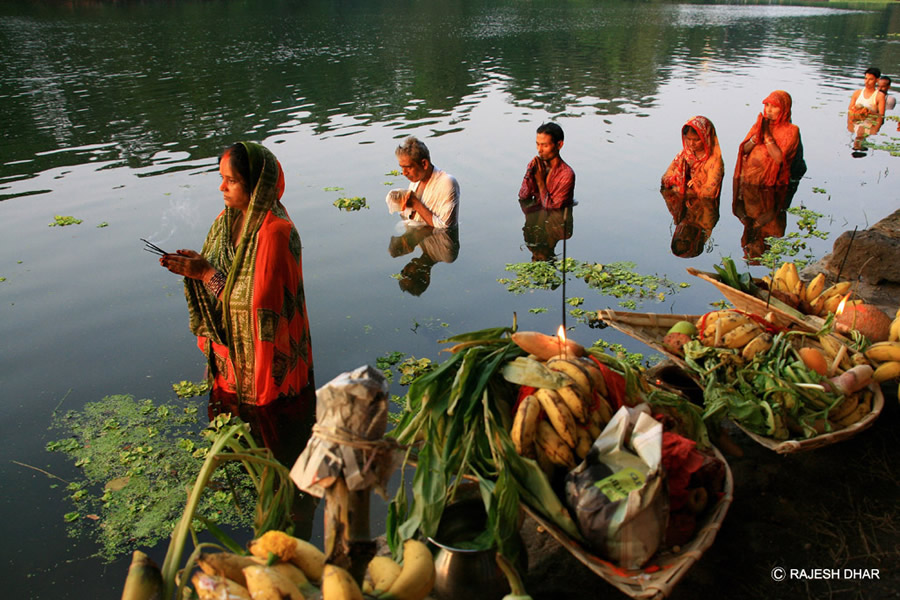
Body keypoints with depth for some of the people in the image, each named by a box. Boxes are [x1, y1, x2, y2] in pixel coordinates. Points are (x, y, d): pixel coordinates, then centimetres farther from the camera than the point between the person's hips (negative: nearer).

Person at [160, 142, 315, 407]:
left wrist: (207, 274, -22)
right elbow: (223, 273, 10)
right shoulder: (229, 218, 0)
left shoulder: (274, 233, -25)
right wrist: (196, 265, -10)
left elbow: (260, 304, -26)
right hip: (231, 350, 7)